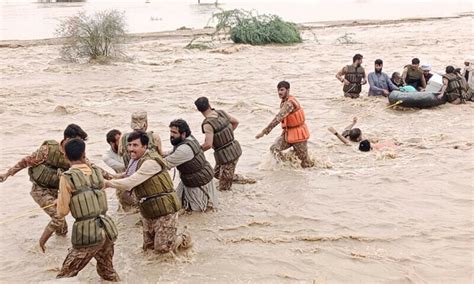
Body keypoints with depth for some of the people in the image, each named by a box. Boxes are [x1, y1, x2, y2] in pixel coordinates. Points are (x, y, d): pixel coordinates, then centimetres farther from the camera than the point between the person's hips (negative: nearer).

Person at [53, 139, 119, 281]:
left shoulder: (67, 178, -8)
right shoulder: (96, 172, 7)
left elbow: (62, 212, -5)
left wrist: (60, 196, 13)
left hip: (87, 232, -5)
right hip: (106, 228, 5)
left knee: (65, 276, 6)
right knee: (108, 272, 23)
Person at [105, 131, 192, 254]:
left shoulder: (150, 162, -22)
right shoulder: (135, 160, 10)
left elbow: (130, 182, -26)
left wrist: (107, 183, -23)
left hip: (164, 208, -9)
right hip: (148, 211, 9)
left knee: (162, 248, -5)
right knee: (148, 246, 13)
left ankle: (184, 239, 21)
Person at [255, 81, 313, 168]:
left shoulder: (289, 103, -27)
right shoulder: (284, 101, 3)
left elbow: (278, 118, -37)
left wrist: (264, 131, -40)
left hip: (298, 134, -8)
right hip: (288, 133, 8)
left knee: (305, 164, 3)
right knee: (274, 149, -9)